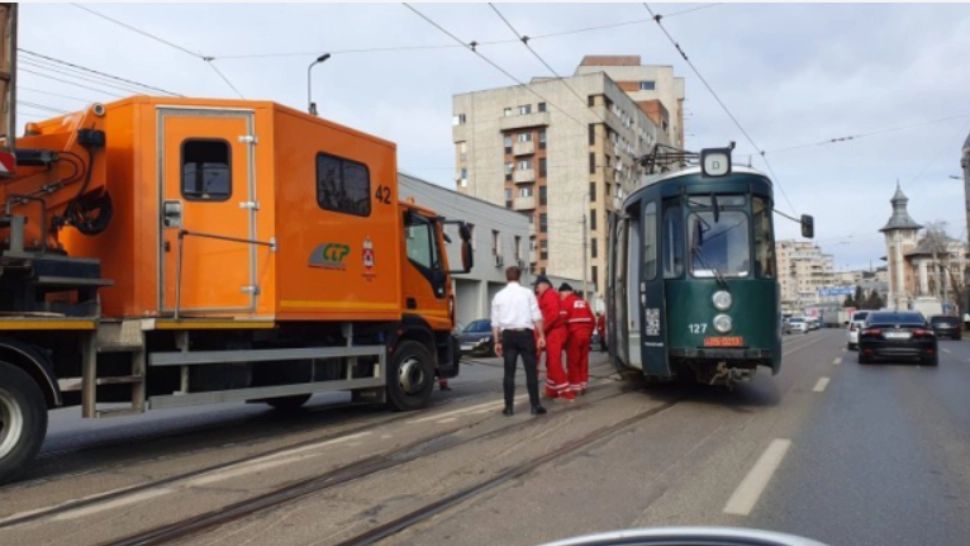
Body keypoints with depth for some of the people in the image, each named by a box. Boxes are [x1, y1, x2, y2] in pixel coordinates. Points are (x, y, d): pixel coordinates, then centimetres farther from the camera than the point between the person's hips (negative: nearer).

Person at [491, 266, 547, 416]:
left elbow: (495, 322, 7)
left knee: (509, 372, 6)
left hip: (508, 335, 2)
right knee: (531, 370, 2)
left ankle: (509, 407, 8)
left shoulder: (499, 296, 8)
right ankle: (535, 405, 2)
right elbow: (536, 316, -3)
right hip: (525, 333, -2)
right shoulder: (527, 293, 2)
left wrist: (497, 341, 12)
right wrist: (541, 336, 0)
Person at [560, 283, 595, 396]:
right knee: (583, 360, 12)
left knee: (573, 361, 0)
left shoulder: (566, 302, -4)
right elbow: (592, 320, 14)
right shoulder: (583, 302, 17)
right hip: (585, 333, 7)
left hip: (573, 334, -6)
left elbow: (563, 319, -11)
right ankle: (583, 384, 15)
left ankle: (575, 386, 1)